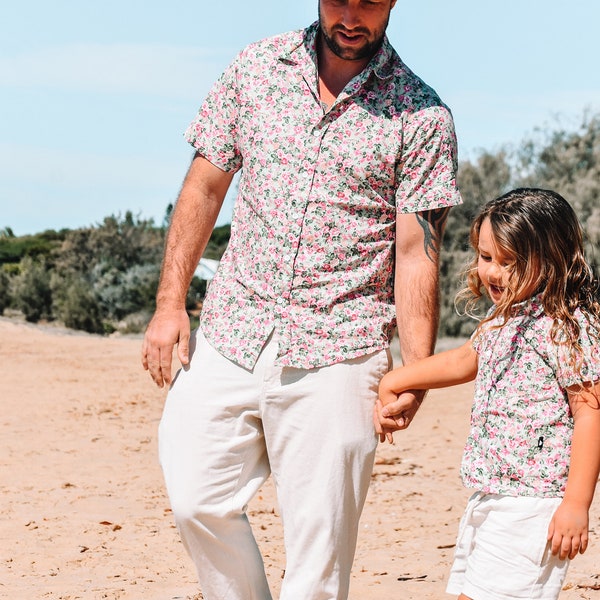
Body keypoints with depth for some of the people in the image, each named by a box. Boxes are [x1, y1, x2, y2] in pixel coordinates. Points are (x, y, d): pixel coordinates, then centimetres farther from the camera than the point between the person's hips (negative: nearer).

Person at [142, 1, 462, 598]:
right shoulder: (256, 67, 7)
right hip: (230, 331, 3)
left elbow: (415, 253, -5)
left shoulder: (422, 116, -2)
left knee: (317, 548, -3)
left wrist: (418, 371, -14)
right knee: (198, 502, -2)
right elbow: (204, 187, 11)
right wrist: (169, 301, 4)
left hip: (335, 354, -3)